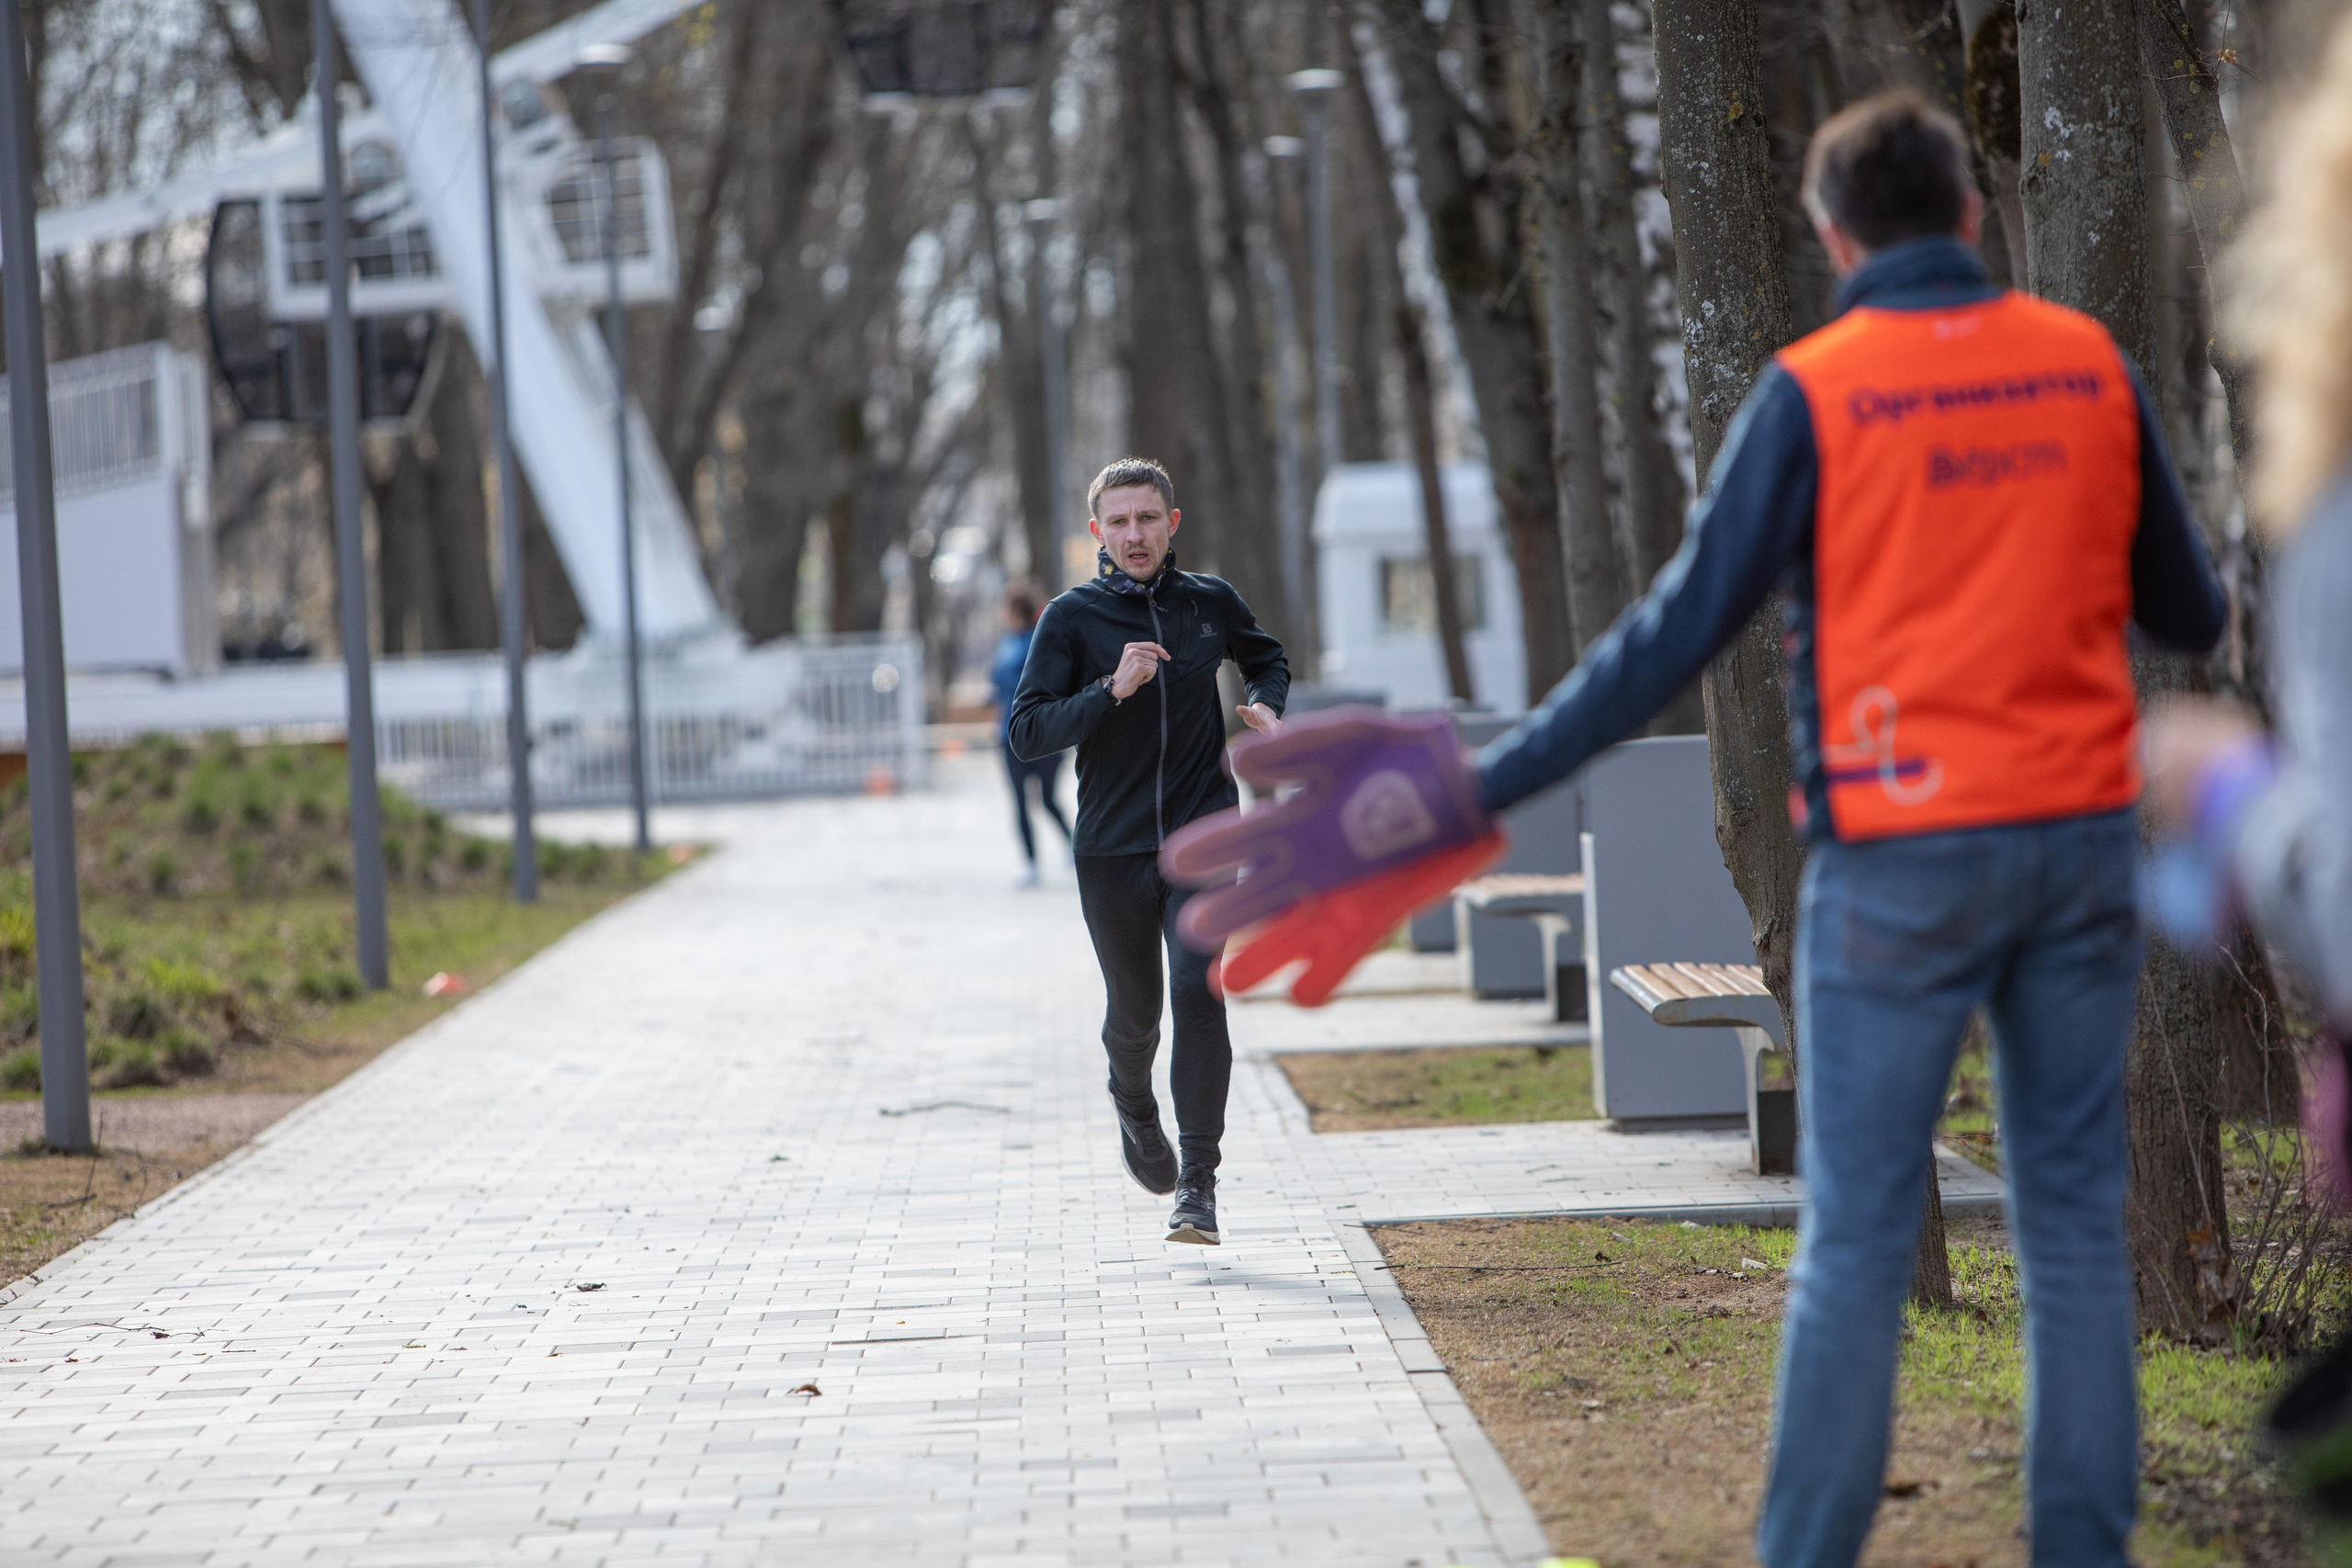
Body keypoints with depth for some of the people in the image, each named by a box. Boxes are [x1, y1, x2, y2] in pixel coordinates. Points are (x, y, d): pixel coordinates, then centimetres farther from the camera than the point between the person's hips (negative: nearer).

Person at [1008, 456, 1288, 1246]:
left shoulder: (1211, 603, 3)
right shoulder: (1073, 617, -4)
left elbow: (1267, 658, 25)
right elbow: (1027, 730, -12)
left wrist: (1267, 707, 3)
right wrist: (1112, 691, -24)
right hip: (1112, 848, 0)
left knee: (1198, 992, -16)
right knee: (1133, 1012, 10)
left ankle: (1198, 1184, -13)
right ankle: (1135, 1111, 46)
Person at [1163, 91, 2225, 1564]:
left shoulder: (1812, 392, -6)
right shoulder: (2091, 366, 5)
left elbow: (1681, 629, -7)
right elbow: (2190, 612, 10)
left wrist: (1484, 789, -3)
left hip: (1901, 854, -3)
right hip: (2081, 833, 3)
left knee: (1857, 1238, 0)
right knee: (2076, 1217, 8)